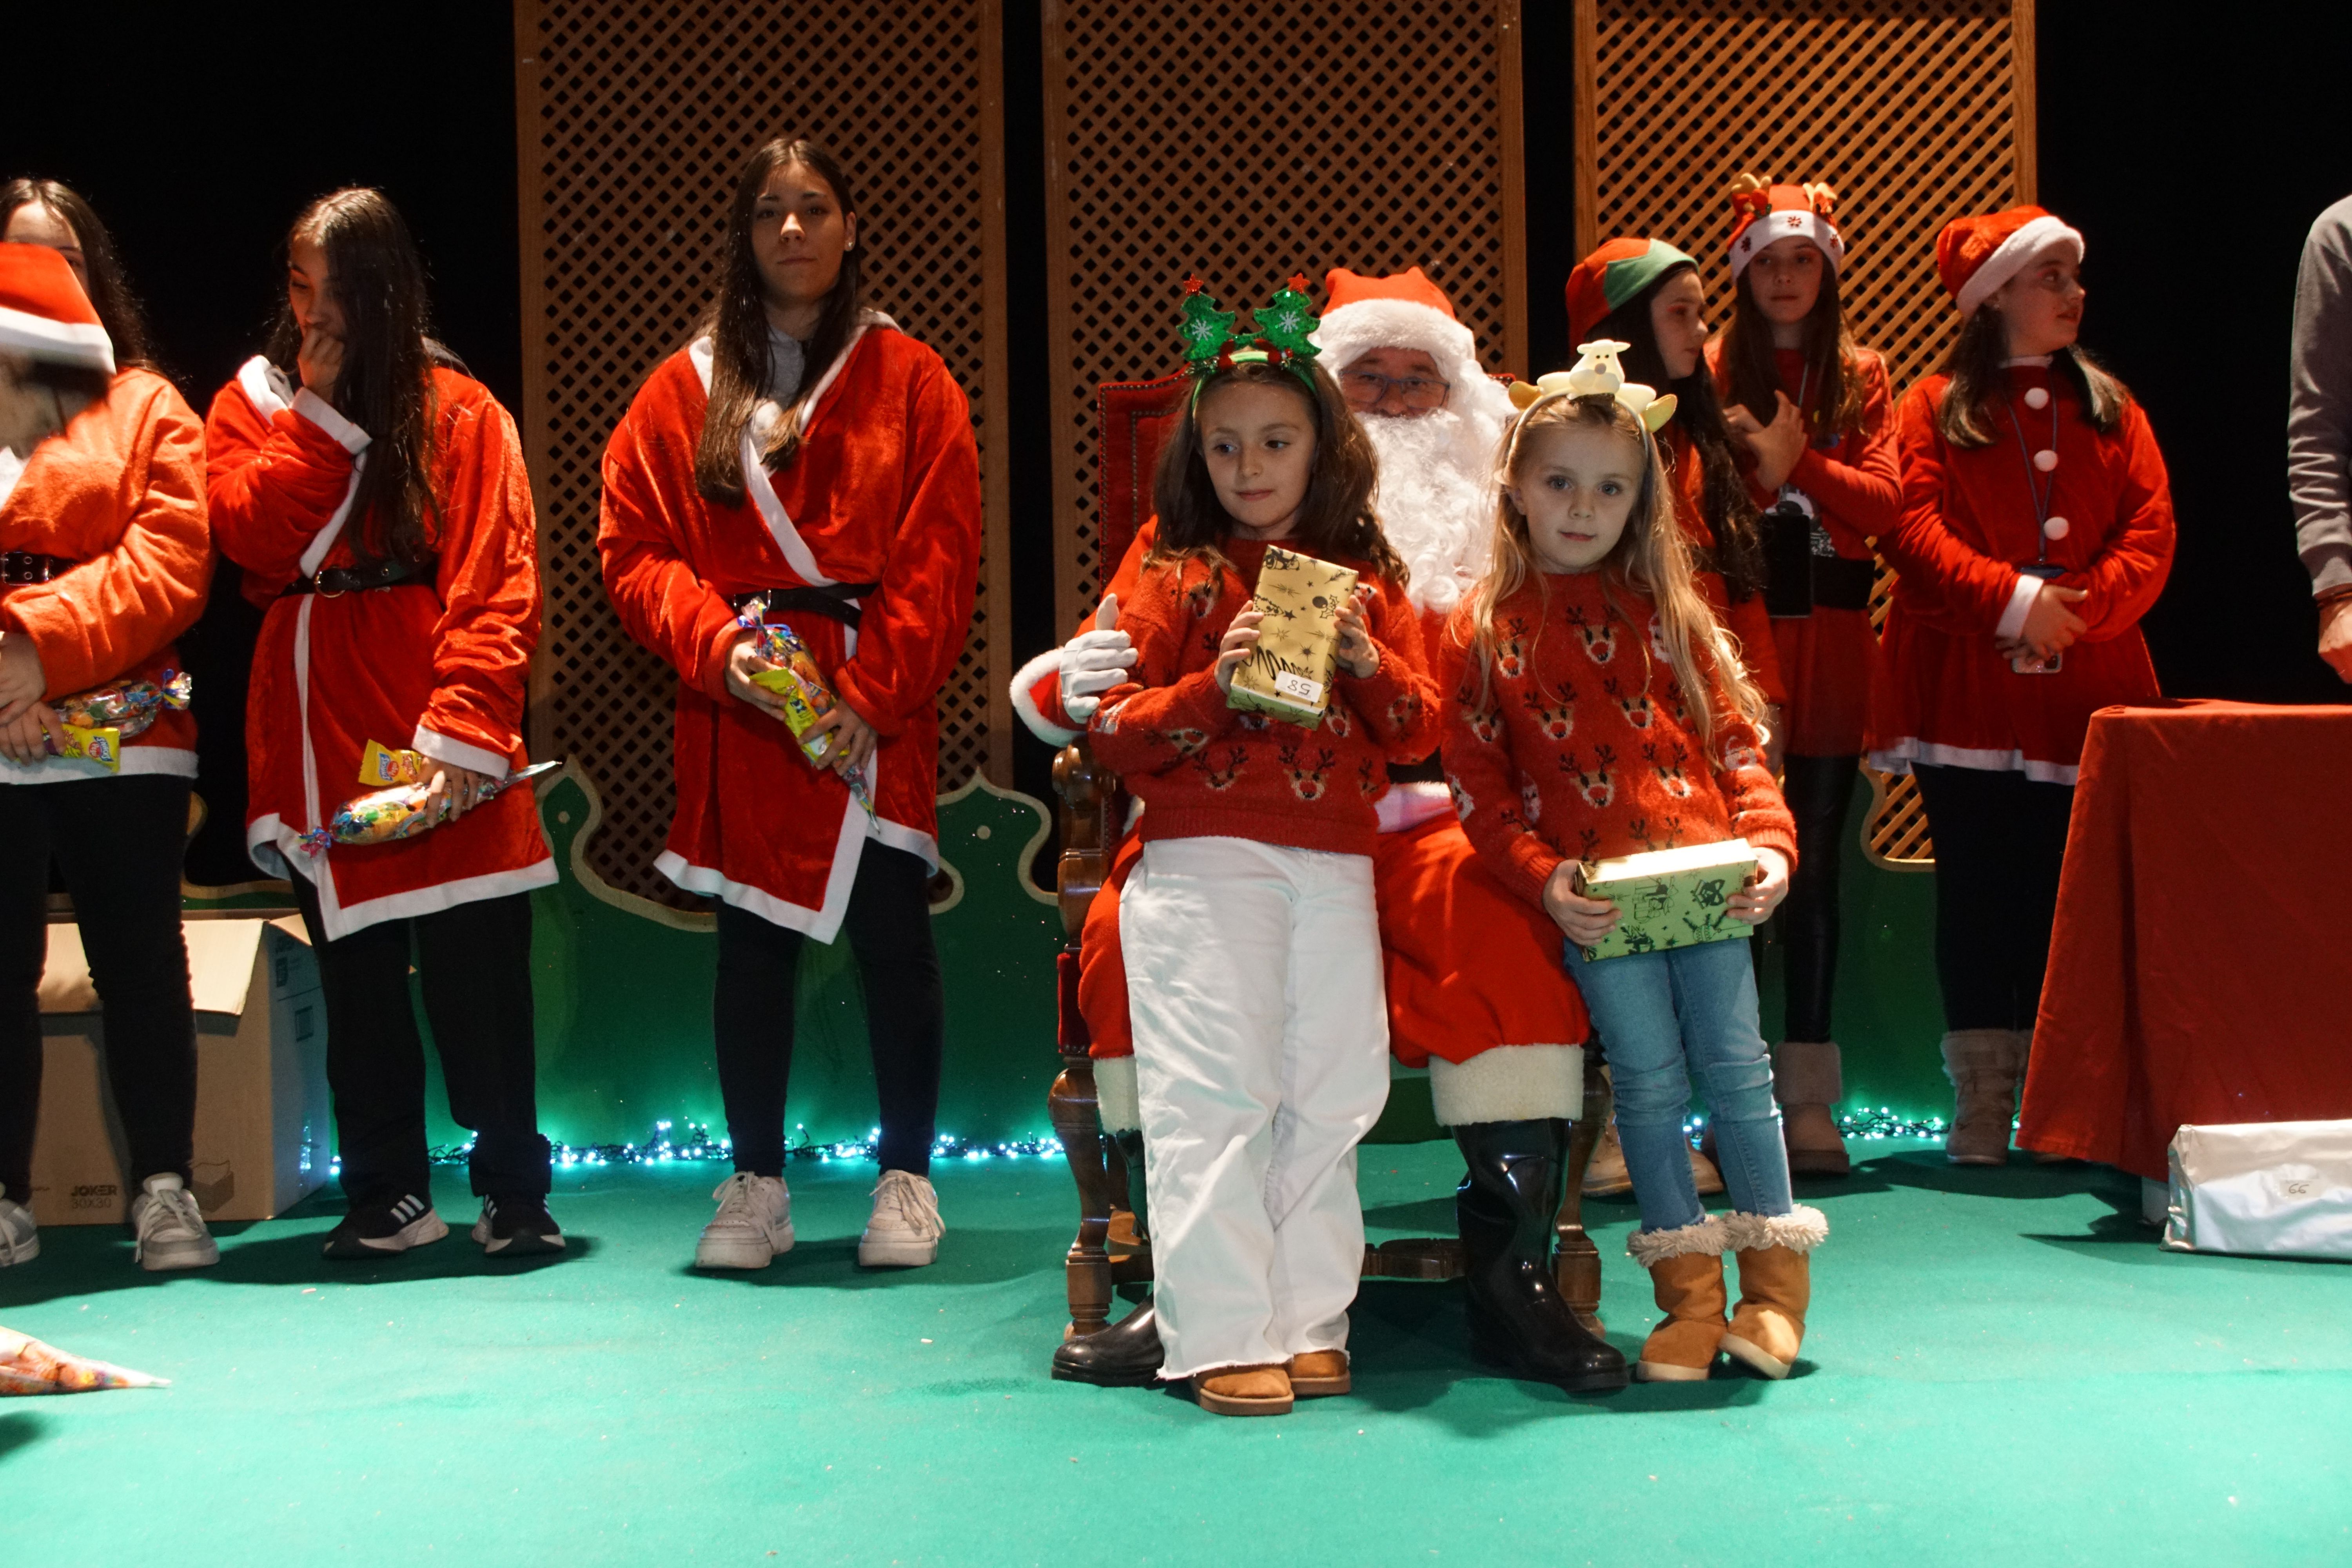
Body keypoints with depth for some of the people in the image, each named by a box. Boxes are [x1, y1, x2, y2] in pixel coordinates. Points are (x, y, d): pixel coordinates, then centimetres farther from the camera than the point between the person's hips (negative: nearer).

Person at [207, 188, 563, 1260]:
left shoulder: (459, 410, 3)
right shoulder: (252, 403, 12)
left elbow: (497, 589, -5)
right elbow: (259, 540, -7)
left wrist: (462, 728, -16)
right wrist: (317, 402, -7)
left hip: (438, 737, -3)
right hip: (318, 739, 3)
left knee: (477, 970, -3)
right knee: (356, 976, 8)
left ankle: (513, 1192, 8)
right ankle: (387, 1197, 17)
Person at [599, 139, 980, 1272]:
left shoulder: (909, 381, 4)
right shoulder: (685, 388, 9)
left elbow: (937, 561, -3)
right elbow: (634, 549, 4)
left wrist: (874, 695, -13)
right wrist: (718, 643, -13)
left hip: (877, 719, -1)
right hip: (737, 712, 1)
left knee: (892, 937, 1)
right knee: (750, 946, 6)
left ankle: (906, 1179, 13)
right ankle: (755, 1186, 15)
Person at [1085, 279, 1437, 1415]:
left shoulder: (1367, 579, 13)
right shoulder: (1177, 578, 4)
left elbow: (1418, 731, 11)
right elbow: (1112, 723, -2)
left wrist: (1367, 664, -8)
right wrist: (1218, 684, -16)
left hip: (1335, 867, 4)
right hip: (1202, 862, -3)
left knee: (1332, 1092, 5)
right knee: (1214, 1098, -5)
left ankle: (1308, 1321, 15)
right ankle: (1225, 1336, 0)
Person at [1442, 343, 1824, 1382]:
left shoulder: (1667, 611, 11)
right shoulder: (1480, 632, 5)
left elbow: (1735, 739, 11)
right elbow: (1479, 786, 2)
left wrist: (1768, 844, -4)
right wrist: (1544, 881, -11)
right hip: (1591, 896, -1)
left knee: (1734, 1066, 3)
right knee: (1649, 1081, 1)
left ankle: (1776, 1282, 17)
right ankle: (1689, 1296, 13)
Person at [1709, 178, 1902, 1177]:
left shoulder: (1862, 376, 12)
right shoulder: (1711, 373, 5)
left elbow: (1884, 502, 0)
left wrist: (1797, 462, -13)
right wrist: (1760, 472, -18)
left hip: (1829, 640, 2)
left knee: (1814, 864, 4)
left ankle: (1808, 1098, 9)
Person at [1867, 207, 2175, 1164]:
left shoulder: (2111, 410, 14)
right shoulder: (1934, 411, 6)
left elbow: (2150, 533, 4)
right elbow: (1911, 528, -7)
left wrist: (2077, 607, -12)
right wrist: (2011, 601, -18)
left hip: (2082, 689, 2)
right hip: (1965, 688, -2)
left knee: (2063, 890, 1)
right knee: (1976, 891, 0)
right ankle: (1980, 1103, 3)